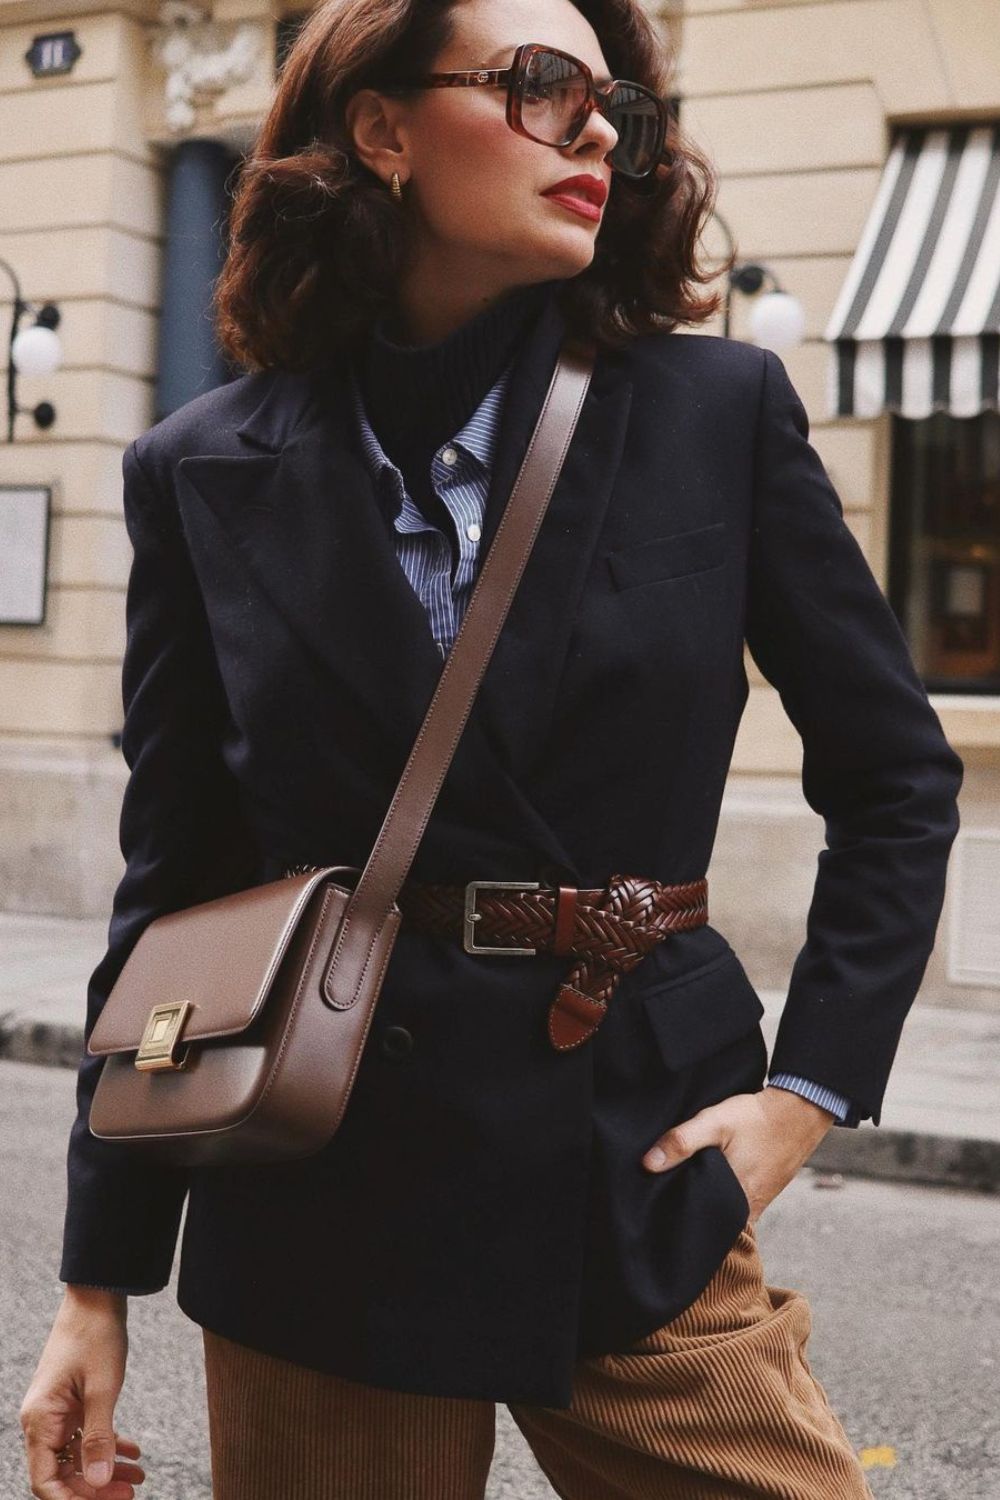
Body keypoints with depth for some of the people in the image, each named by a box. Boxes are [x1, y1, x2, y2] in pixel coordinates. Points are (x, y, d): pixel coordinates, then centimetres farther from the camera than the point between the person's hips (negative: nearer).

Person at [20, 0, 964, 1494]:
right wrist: (101, 1281, 5)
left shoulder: (721, 412, 0)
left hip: (642, 1191, 0)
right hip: (319, 1220, 1)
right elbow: (172, 881, 5)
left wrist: (813, 1083, -2)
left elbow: (897, 775, 8)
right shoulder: (210, 473, 1)